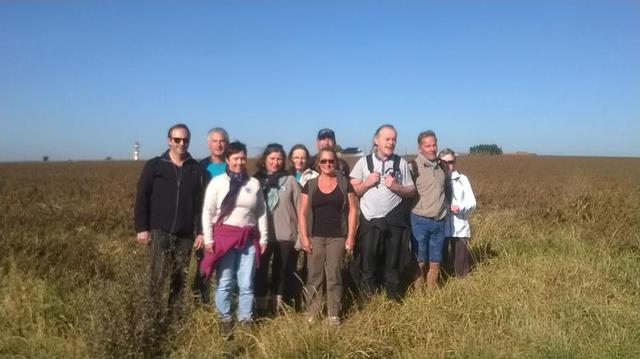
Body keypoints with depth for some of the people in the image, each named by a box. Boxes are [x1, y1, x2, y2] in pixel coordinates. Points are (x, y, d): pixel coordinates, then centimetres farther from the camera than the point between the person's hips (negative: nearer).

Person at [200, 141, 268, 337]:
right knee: (225, 283, 4)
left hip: (248, 239, 2)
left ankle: (246, 320, 19)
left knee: (246, 284, 6)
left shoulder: (254, 183, 7)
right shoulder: (217, 182, 0)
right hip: (224, 237, -2)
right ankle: (225, 320, 19)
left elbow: (261, 213, 11)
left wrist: (263, 238, 8)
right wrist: (208, 239, -5)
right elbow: (208, 212, 0)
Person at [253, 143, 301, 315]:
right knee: (260, 270, 7)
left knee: (282, 271, 11)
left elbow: (299, 208, 1)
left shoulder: (290, 180, 0)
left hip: (286, 235, 0)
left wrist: (301, 234, -1)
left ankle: (278, 304, 26)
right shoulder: (256, 180, 2)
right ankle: (261, 305, 22)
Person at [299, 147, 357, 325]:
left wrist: (351, 236, -3)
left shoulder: (344, 183, 4)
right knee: (315, 275, 4)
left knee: (334, 276, 4)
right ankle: (312, 313, 14)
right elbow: (302, 212, 4)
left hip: (337, 237, 0)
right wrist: (304, 237, -4)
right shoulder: (310, 185, 4)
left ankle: (334, 314, 14)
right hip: (315, 237, 0)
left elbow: (352, 210, 3)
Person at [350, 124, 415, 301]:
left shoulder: (401, 163, 3)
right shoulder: (364, 162, 0)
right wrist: (368, 182, -14)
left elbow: (411, 191, 6)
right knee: (368, 262, 9)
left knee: (393, 261, 14)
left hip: (394, 221, 1)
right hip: (370, 222, -1)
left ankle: (394, 296, 30)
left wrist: (396, 187, -12)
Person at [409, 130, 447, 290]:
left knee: (435, 261, 13)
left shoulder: (442, 166, 7)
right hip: (420, 221, -5)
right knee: (419, 261, 5)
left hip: (439, 221, 5)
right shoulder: (414, 166, -10)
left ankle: (433, 290, 27)